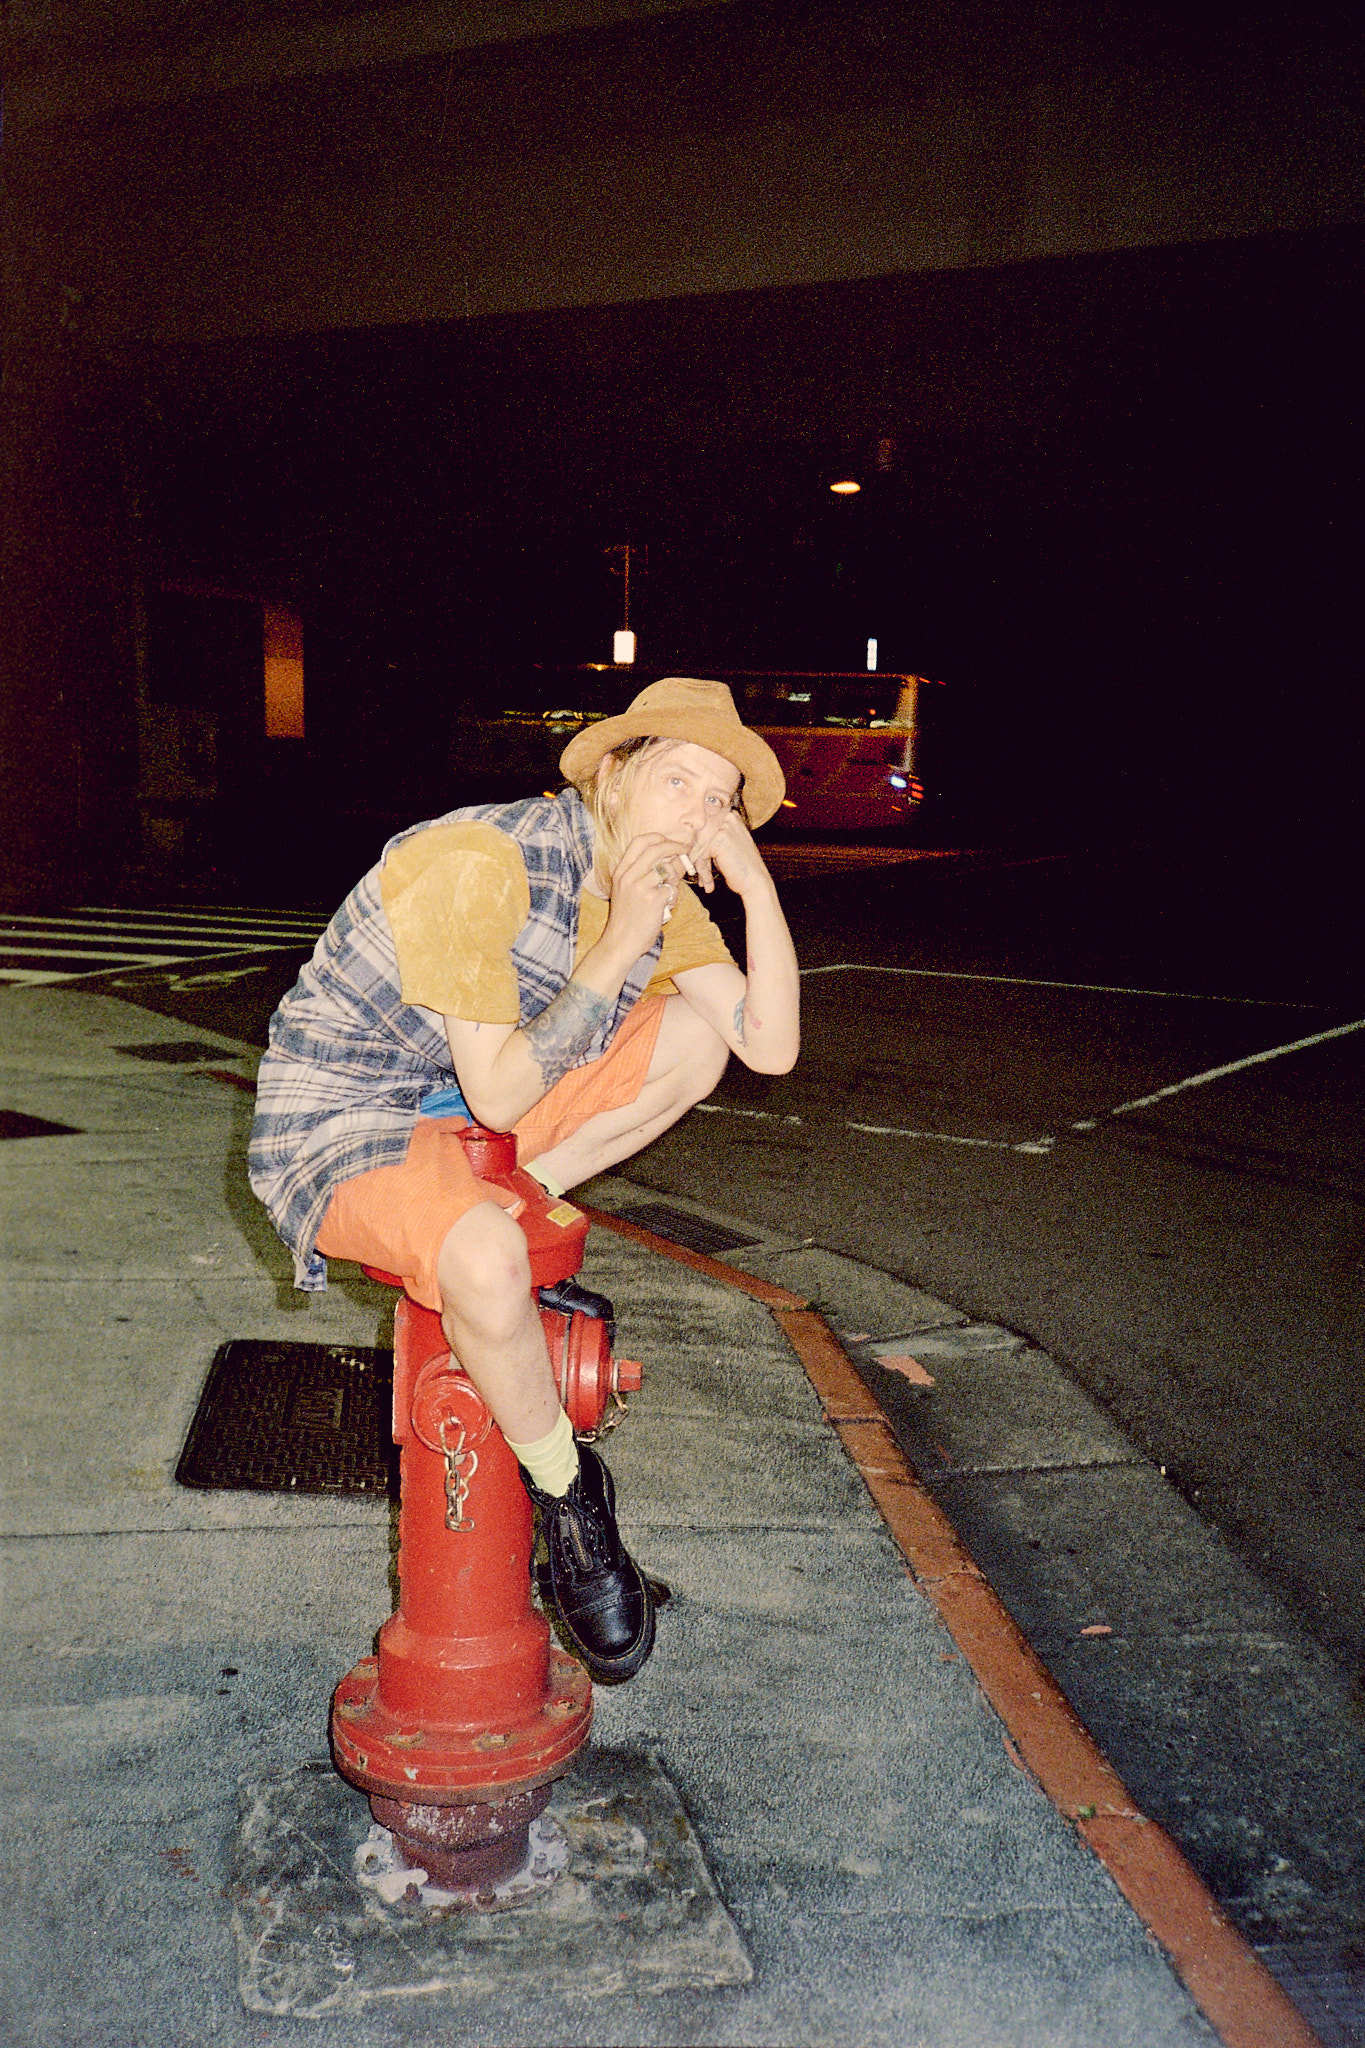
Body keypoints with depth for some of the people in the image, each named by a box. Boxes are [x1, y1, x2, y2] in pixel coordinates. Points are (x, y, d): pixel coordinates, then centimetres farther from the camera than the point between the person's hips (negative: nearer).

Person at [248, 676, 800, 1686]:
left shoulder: (660, 896, -3)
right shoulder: (481, 863, -27)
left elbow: (772, 1044, -8)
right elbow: (498, 1096, -28)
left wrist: (755, 882, -17)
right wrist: (617, 949, -30)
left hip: (476, 1113, 7)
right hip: (340, 1123, -7)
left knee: (701, 1034, -2)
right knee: (488, 1264, -37)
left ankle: (511, 1202, 4)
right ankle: (567, 1489, -6)